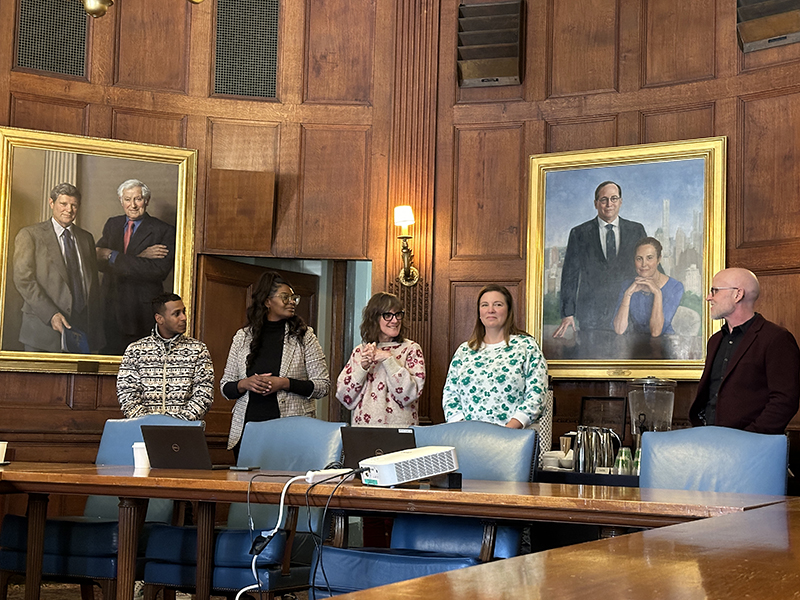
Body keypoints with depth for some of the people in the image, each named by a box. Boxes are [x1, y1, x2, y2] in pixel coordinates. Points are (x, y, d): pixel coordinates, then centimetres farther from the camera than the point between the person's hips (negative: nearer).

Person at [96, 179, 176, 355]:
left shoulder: (164, 231, -2)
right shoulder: (112, 224, 13)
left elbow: (160, 271, -16)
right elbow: (98, 261, -1)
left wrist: (113, 257, -14)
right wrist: (140, 257, -14)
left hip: (143, 312, -4)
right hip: (111, 308, 4)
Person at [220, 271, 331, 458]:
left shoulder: (304, 335, 5)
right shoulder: (243, 337, 10)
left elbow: (323, 385, 0)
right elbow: (225, 387, 14)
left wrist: (285, 383, -11)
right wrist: (244, 384, -7)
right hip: (247, 428, 2)